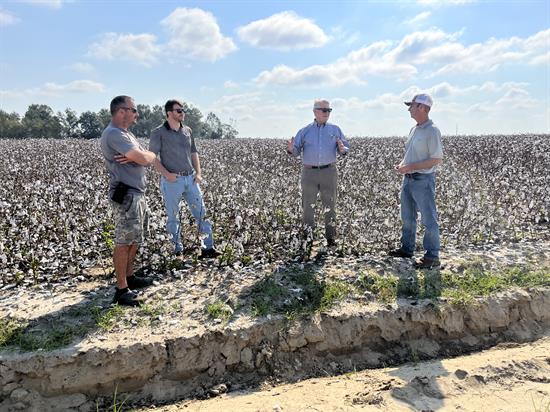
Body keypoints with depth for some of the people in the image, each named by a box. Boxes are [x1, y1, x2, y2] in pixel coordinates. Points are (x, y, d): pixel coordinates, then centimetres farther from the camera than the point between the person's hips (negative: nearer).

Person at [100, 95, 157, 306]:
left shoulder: (126, 133, 18)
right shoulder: (113, 134, -15)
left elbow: (149, 157, 10)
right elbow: (144, 158, -24)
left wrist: (135, 156, -12)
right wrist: (145, 155, 0)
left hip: (137, 194, 10)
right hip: (126, 196, -10)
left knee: (134, 239, 17)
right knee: (123, 242, -6)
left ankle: (129, 277, 29)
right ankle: (122, 289, 0)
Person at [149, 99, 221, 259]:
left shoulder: (188, 131, 12)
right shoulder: (159, 133, -4)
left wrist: (198, 173, 5)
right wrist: (166, 174, -16)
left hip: (190, 178, 5)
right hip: (172, 180, -4)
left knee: (201, 213, 1)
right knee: (173, 217, 5)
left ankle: (208, 248, 6)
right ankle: (177, 251, 17)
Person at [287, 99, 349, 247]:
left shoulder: (335, 129, 10)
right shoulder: (305, 131, 8)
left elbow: (346, 147, 7)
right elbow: (297, 151, 5)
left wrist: (342, 150, -17)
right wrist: (291, 149, -18)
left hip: (329, 172, 0)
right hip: (309, 172, 0)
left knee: (330, 205, 3)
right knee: (308, 205, 3)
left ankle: (331, 237, 11)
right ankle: (308, 236, 13)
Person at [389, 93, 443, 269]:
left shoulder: (432, 131, -15)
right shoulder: (414, 130, 11)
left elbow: (437, 159, -18)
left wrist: (410, 167, -21)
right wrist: (402, 164, 0)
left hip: (423, 181, -9)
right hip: (408, 179, 9)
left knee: (429, 220, 0)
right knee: (407, 217, 17)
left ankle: (432, 257, 8)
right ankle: (407, 248, 31)